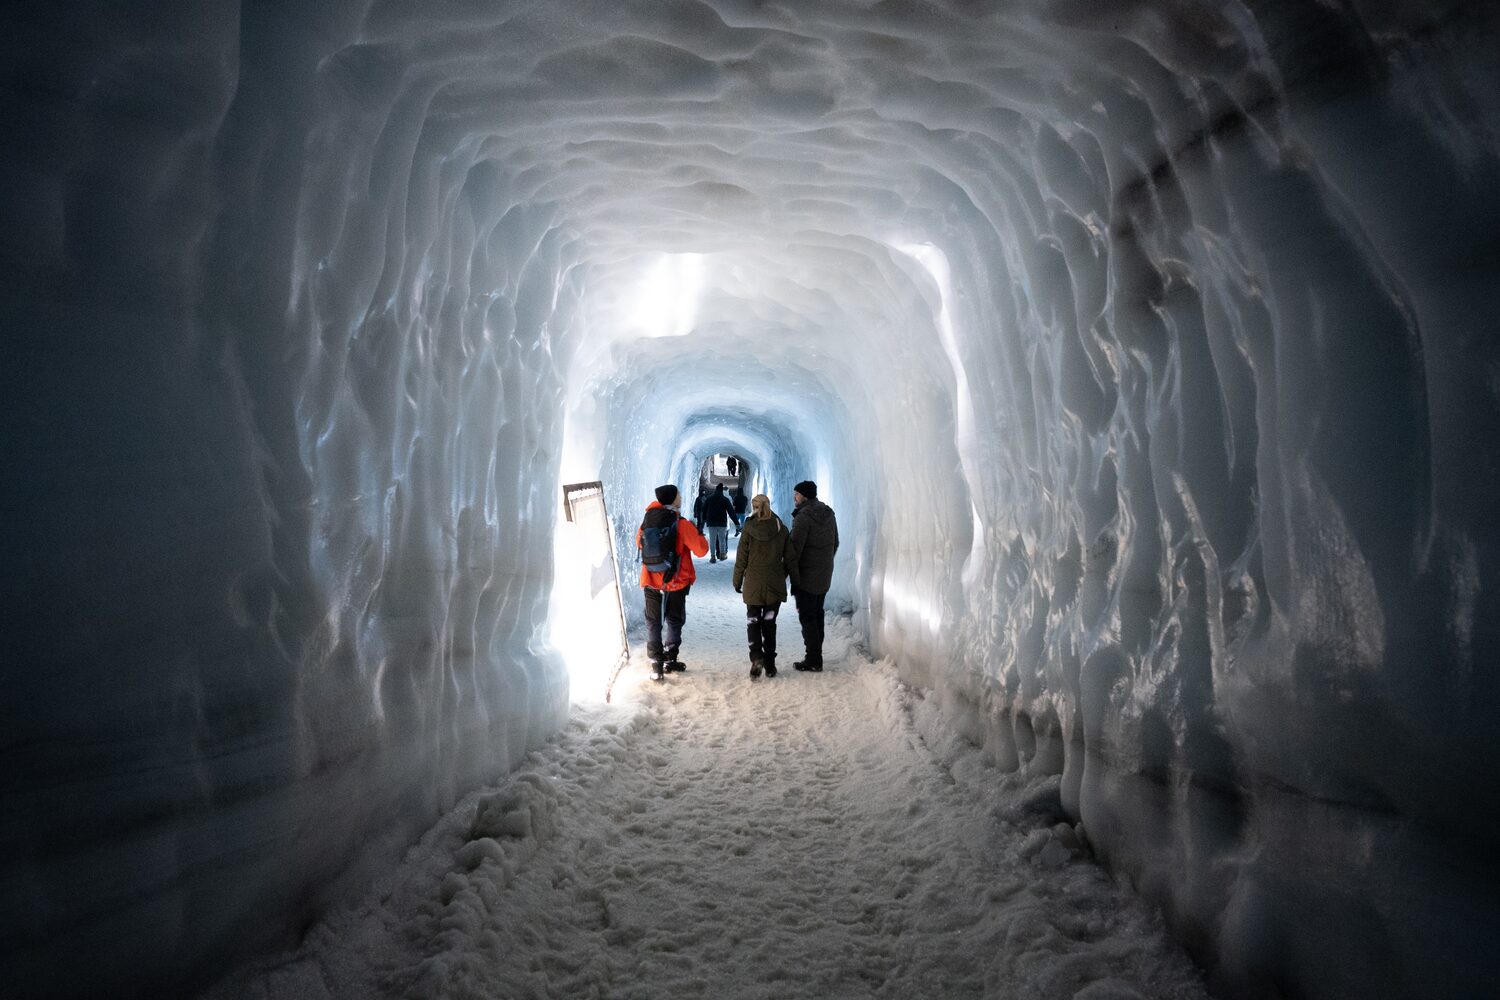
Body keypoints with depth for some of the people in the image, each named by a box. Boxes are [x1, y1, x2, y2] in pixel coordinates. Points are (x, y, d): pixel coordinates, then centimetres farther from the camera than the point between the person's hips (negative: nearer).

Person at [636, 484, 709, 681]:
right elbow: (701, 550, -14)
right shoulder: (681, 524, -17)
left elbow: (639, 542, 14)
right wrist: (697, 533, 2)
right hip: (676, 582, -3)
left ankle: (656, 664, 5)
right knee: (674, 621, 15)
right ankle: (670, 659, 21)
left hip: (651, 581, 3)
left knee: (653, 622, 9)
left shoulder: (648, 519, -3)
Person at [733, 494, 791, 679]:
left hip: (753, 584, -2)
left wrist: (737, 581, 6)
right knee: (769, 623, 12)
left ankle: (756, 657, -12)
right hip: (775, 585, 2)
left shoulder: (749, 529, -9)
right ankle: (770, 665, 14)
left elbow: (741, 558, -5)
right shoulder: (781, 529, -2)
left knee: (753, 622, 8)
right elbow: (787, 557, 4)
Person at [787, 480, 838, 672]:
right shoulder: (828, 513, 7)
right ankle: (816, 656, 24)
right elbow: (835, 543, 16)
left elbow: (794, 549, -22)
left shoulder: (803, 516, -19)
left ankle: (813, 660, 3)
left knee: (807, 618, 0)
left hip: (806, 577, -8)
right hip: (825, 576, 8)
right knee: (817, 614, 17)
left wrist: (792, 574, -15)